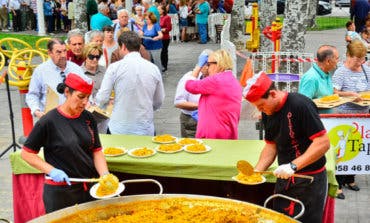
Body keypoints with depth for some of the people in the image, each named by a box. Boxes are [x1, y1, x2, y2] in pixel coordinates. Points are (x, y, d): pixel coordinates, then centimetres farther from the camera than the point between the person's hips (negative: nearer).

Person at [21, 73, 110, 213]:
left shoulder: (88, 118, 2)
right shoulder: (49, 121, -11)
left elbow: (97, 151, 4)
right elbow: (26, 153, -7)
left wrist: (105, 176, -11)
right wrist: (52, 171, -17)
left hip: (89, 188, 5)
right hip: (60, 192, -4)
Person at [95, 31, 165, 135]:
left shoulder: (115, 67, -7)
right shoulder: (154, 69, 1)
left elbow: (102, 99, -7)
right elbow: (159, 102, 10)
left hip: (119, 130, -2)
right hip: (146, 130, 2)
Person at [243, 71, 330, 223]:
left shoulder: (300, 105, -20)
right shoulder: (268, 113, 4)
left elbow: (323, 143, -23)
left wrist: (293, 166, -28)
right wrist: (256, 171, -3)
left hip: (309, 180, -7)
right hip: (285, 178, 7)